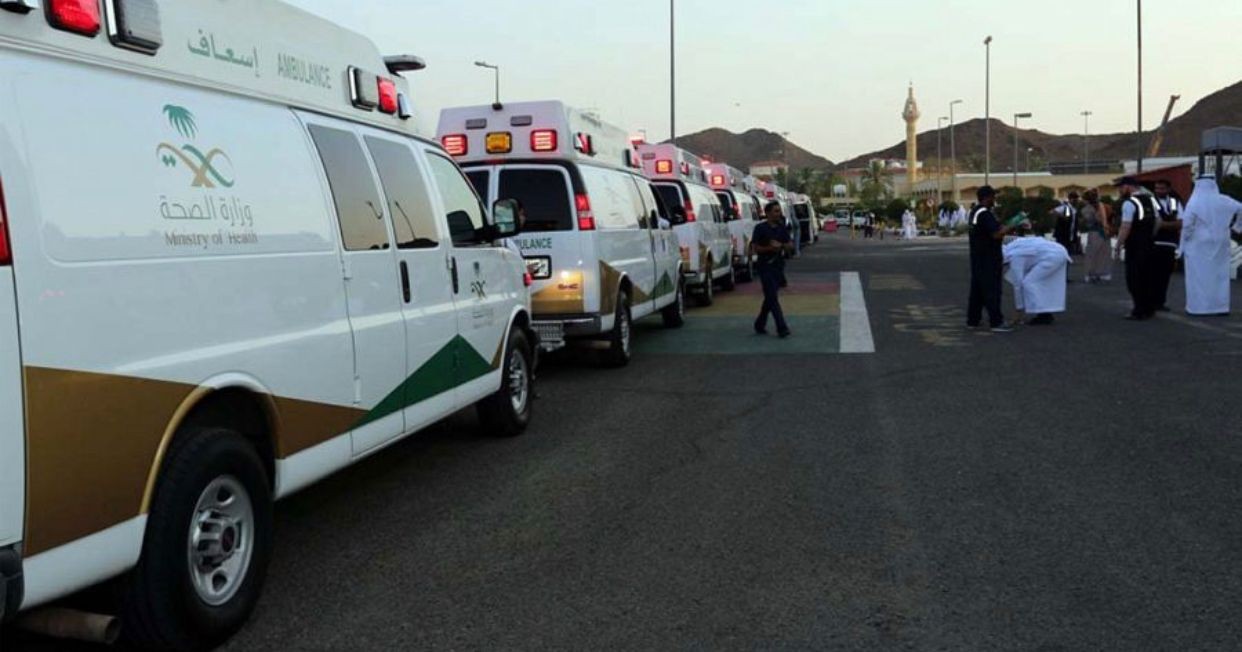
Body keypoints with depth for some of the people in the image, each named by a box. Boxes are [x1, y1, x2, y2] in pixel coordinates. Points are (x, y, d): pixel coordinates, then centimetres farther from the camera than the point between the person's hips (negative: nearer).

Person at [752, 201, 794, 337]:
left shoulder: (782, 228, 10)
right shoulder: (760, 228, -6)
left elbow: (791, 246, 8)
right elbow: (755, 248, -8)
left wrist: (780, 245, -11)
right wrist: (770, 248, -19)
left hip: (779, 266, 6)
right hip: (765, 266, -6)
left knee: (770, 297, 12)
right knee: (773, 298, -9)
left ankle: (760, 325, 26)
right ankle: (782, 328, -12)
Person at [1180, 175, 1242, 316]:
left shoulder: (1194, 202, -10)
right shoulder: (1224, 201, 1)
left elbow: (1186, 224, -14)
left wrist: (1184, 243, -4)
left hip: (1198, 244, -4)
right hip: (1220, 244, 4)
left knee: (1199, 275, 1)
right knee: (1220, 274, 10)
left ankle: (1199, 307, 1)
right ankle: (1221, 307, 12)